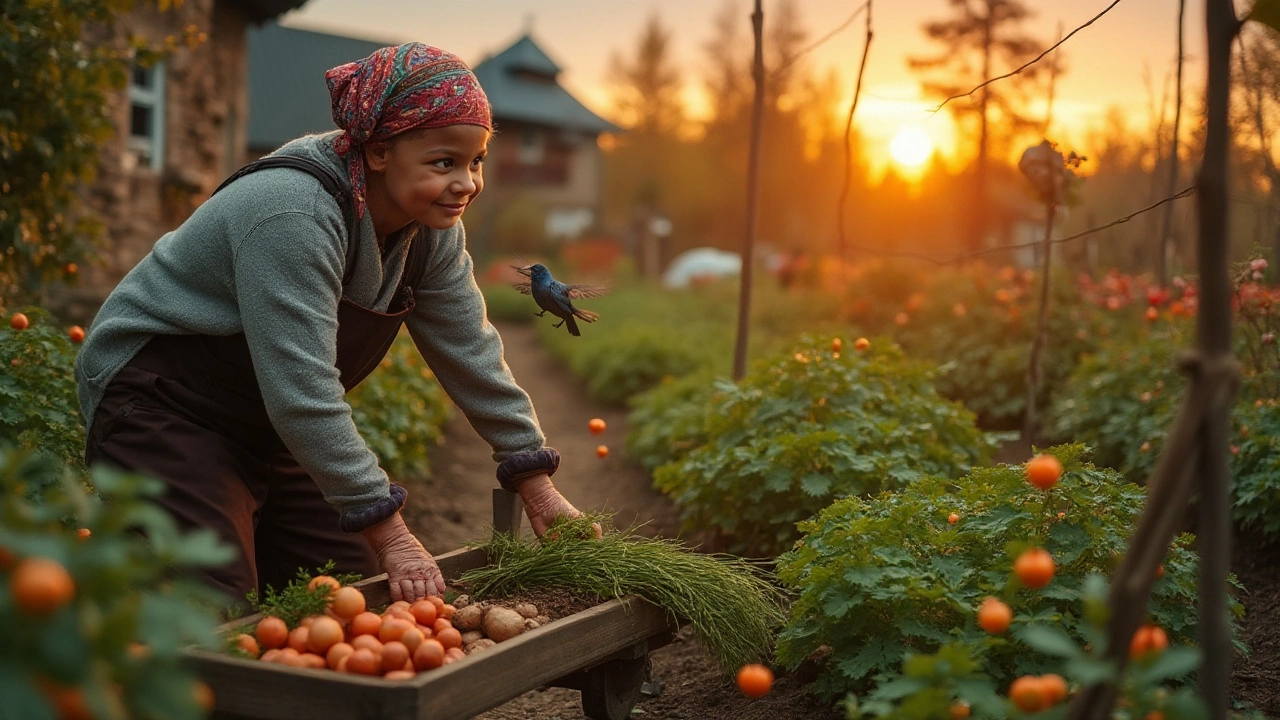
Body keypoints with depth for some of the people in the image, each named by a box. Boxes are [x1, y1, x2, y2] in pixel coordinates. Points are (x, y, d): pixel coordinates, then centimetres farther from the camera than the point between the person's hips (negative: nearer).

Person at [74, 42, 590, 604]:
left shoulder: (431, 229, -5)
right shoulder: (294, 216, -31)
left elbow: (473, 355, 1)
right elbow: (303, 396, -33)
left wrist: (538, 489, 0)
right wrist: (390, 537, -31)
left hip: (272, 427, 8)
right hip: (161, 406, -8)